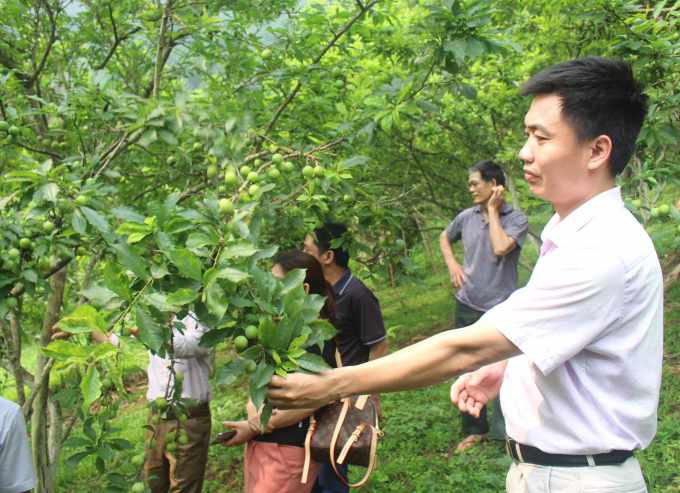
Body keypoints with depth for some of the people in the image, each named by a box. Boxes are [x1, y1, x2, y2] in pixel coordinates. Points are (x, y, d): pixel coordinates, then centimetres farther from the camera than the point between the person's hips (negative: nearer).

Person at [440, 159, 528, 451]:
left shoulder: (516, 219, -6)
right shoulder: (467, 217, 6)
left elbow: (501, 247, -24)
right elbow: (444, 238, 25)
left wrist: (493, 210, -14)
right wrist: (452, 265, 7)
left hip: (500, 309, -5)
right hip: (467, 306, 5)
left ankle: (507, 433, 12)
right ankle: (475, 429, 30)